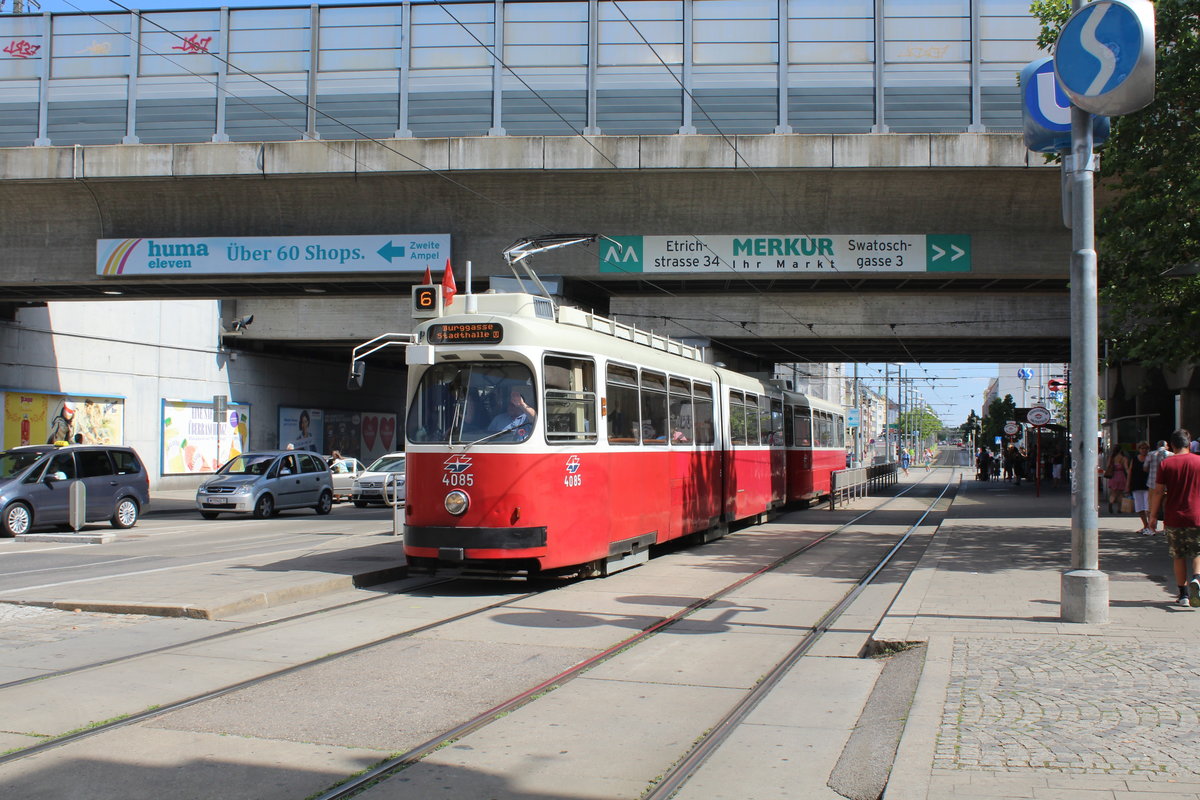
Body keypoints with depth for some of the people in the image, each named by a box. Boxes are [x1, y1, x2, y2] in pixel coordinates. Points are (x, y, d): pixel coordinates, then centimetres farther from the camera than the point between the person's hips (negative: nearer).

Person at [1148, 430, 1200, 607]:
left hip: (1173, 518, 0)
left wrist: (1153, 515, 4)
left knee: (1178, 556, 10)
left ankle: (1184, 594, 10)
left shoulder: (1165, 464, -2)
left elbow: (1158, 492, -4)